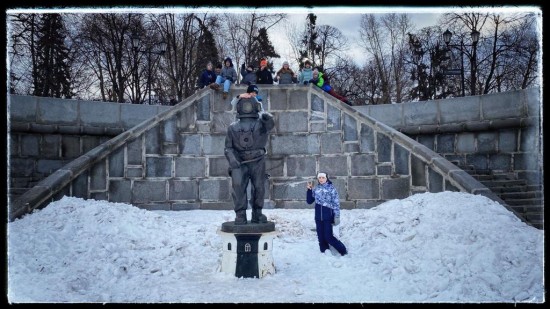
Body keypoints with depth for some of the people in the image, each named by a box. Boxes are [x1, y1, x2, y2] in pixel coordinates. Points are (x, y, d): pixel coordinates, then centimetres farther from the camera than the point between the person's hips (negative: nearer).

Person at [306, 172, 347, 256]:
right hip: (318, 217, 5)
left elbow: (336, 203, -6)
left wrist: (337, 216, -11)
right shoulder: (315, 189, 8)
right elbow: (309, 201, 11)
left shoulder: (331, 188, -5)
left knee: (328, 237, -7)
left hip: (328, 217, -5)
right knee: (321, 237, 5)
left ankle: (343, 251, 11)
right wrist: (309, 190, 0)